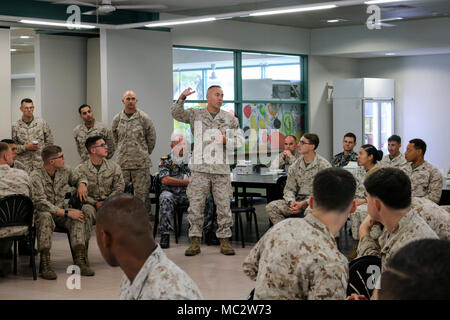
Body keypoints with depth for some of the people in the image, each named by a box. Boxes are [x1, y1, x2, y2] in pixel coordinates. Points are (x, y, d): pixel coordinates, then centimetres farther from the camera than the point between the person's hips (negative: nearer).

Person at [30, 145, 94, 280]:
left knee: (78, 218, -25)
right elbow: (40, 203, -24)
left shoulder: (65, 171, 4)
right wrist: (67, 213, -29)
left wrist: (82, 184, -1)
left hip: (60, 212, 5)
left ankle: (80, 260, -33)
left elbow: (79, 178, 26)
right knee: (46, 217, -39)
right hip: (42, 213, -5)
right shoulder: (36, 176, -15)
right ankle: (45, 265, -39)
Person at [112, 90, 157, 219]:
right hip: (122, 162, 3)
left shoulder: (144, 118, -1)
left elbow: (151, 138, 6)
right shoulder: (117, 119, 8)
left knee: (142, 192, -3)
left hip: (141, 163, -3)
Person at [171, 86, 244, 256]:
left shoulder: (230, 119, 10)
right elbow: (176, 114, -2)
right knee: (195, 205, -3)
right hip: (200, 168, -1)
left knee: (224, 205, 2)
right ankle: (195, 241, 4)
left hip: (221, 169, 1)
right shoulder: (195, 114, 7)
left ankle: (224, 241, 11)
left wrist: (227, 141, -9)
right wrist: (182, 98, -18)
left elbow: (240, 139, 11)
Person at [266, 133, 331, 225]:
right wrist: (292, 202, -13)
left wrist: (303, 204, -19)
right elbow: (289, 189, 11)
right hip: (298, 200, 5)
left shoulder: (324, 165, -7)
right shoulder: (295, 166, 9)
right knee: (271, 207, -15)